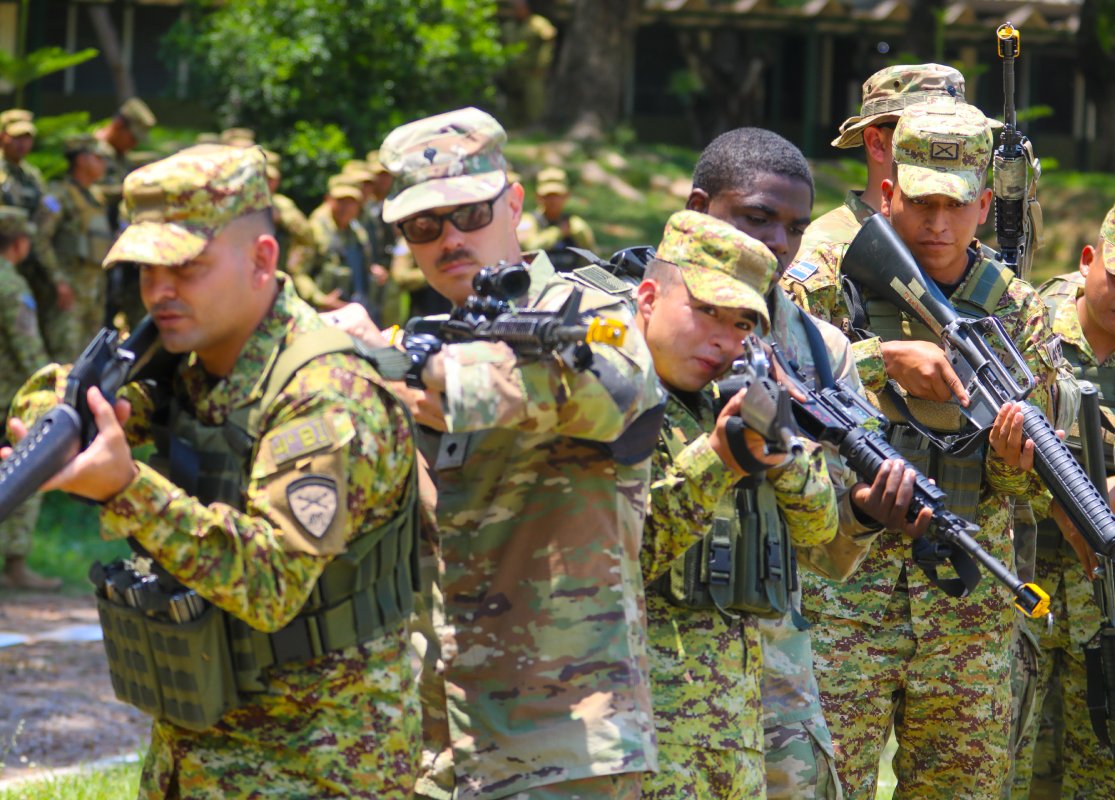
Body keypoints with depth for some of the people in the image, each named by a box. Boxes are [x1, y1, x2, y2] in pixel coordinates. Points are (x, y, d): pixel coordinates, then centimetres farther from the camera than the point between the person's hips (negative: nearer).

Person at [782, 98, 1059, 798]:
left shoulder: (1019, 311, 6)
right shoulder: (838, 277, -2)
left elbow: (1025, 486, 8)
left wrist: (1015, 461, -15)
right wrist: (886, 356, -23)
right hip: (840, 581, -3)